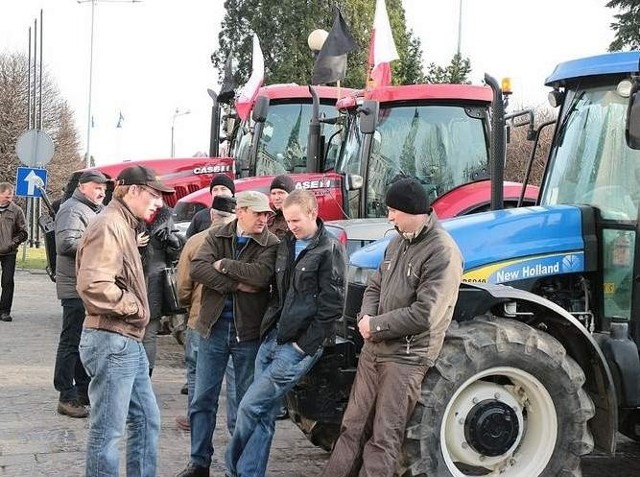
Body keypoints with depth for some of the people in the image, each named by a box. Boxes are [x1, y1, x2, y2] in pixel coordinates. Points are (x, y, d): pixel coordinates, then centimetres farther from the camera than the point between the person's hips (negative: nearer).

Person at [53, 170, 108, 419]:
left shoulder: (97, 211, 19)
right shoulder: (73, 210, -12)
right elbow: (67, 244, -24)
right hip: (77, 288, -10)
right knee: (72, 342, -6)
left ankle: (84, 390, 28)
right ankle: (67, 397, -2)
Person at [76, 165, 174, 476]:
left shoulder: (124, 225, 16)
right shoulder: (109, 225, -16)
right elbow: (93, 285, -28)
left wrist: (137, 308, 8)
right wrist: (135, 308, -16)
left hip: (129, 341, 11)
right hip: (112, 341, -11)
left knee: (147, 420, 17)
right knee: (107, 431, -3)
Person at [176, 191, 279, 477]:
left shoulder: (271, 244, -5)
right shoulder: (216, 236, 3)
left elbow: (261, 274, -24)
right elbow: (196, 269, -12)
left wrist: (223, 264, -14)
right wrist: (237, 284, -19)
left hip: (249, 331, -2)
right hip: (214, 327, 2)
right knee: (202, 400, 8)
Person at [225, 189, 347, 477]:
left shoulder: (330, 250, -8)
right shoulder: (286, 245, 14)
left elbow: (332, 305, -12)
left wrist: (305, 343, -13)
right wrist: (268, 328, 13)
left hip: (300, 345, -7)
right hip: (272, 339, 7)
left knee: (251, 406, -7)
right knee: (265, 414, 7)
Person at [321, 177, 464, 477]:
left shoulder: (442, 252, -17)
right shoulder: (398, 242, 10)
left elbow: (423, 315, -22)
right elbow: (375, 286, 17)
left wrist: (376, 325, -13)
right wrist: (365, 316, -4)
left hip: (406, 357, -8)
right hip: (374, 350, 8)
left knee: (383, 438, -1)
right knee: (353, 428, 14)